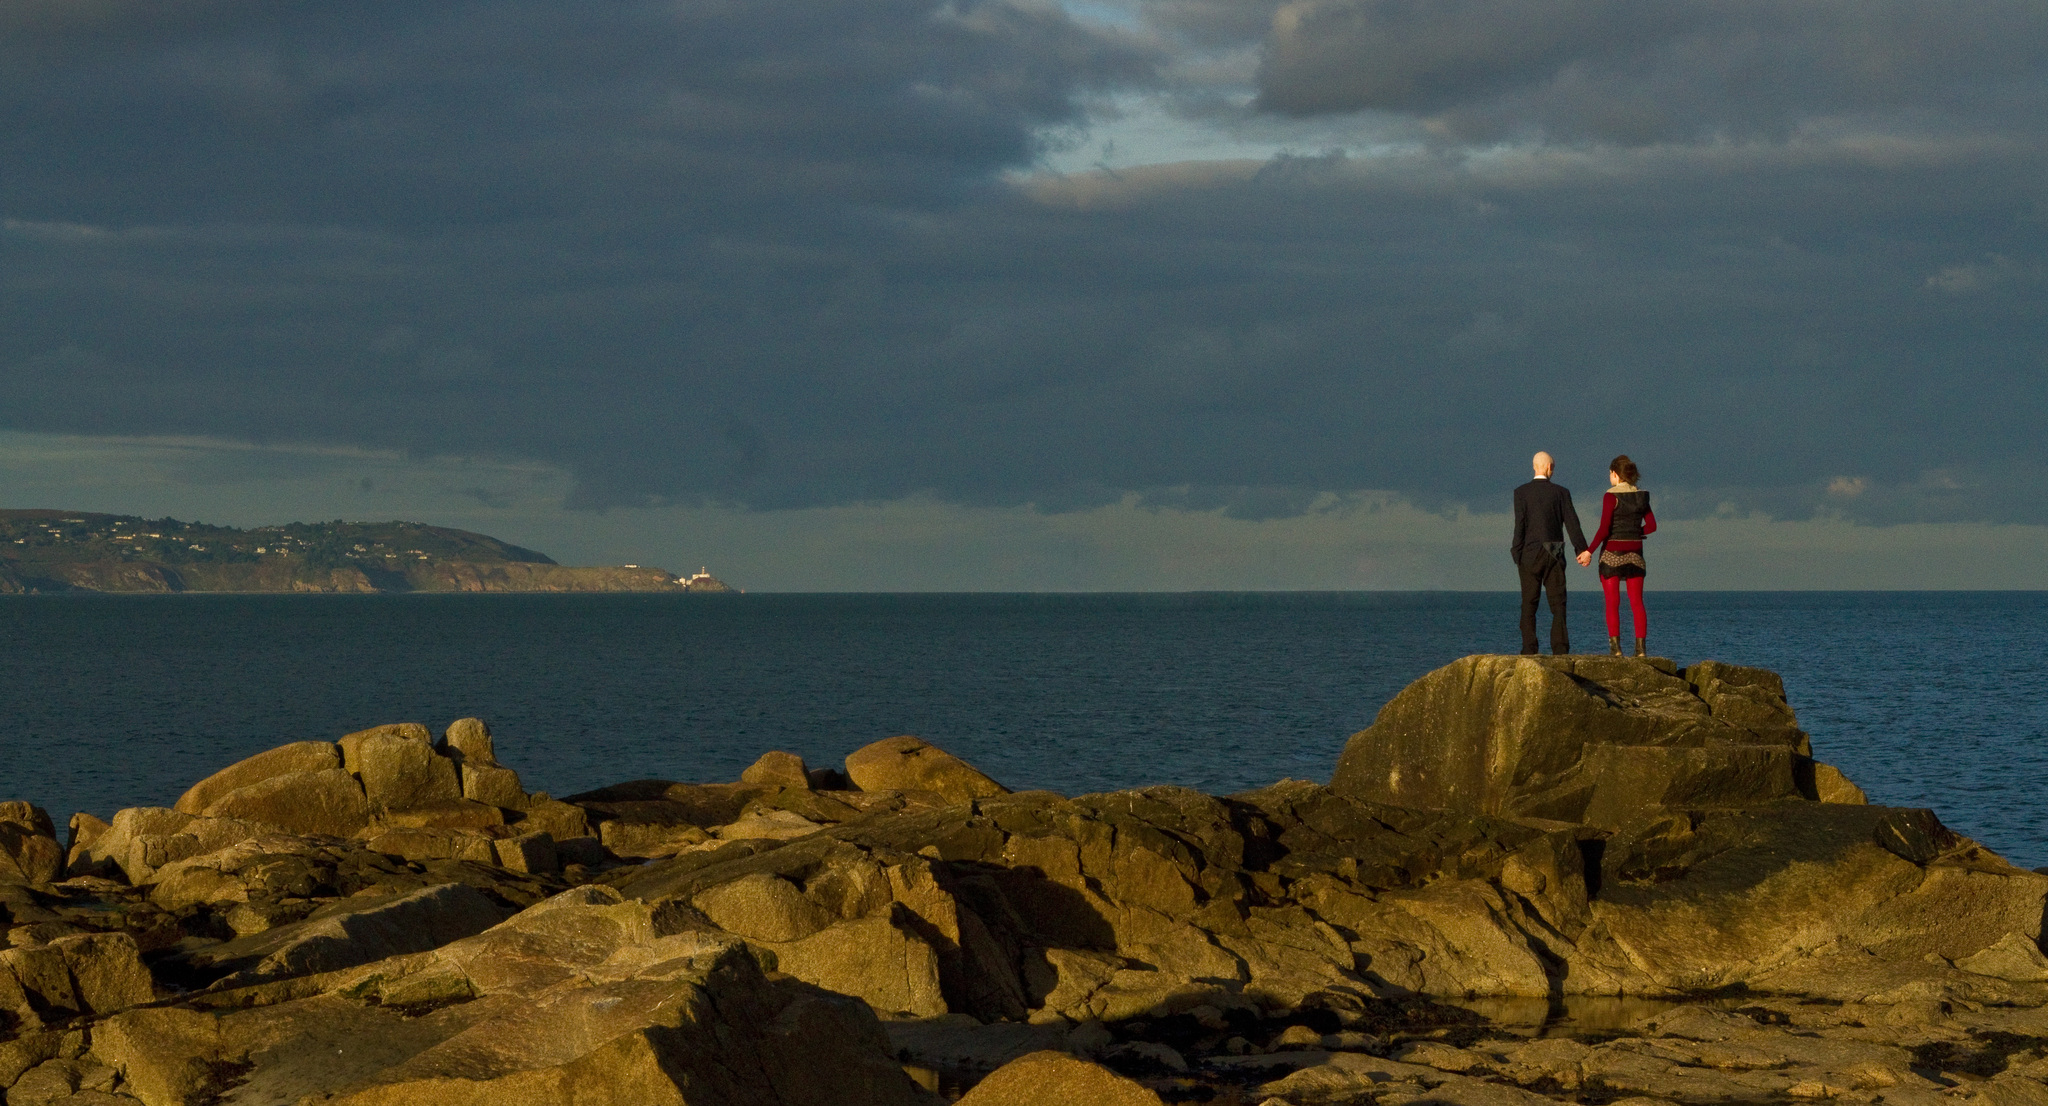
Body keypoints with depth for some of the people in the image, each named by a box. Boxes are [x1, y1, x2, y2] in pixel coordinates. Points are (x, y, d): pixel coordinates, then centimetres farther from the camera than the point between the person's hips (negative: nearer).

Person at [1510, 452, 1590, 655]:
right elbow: (1571, 522, -1)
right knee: (1558, 604, 2)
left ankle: (1529, 651, -5)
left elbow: (1520, 524, -8)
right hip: (1555, 555, 1)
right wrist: (1582, 549, 1)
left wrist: (1517, 554, -4)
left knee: (1529, 605, 2)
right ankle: (1560, 649, -9)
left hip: (1531, 555, -1)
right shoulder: (1561, 492, 3)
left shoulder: (1521, 492, -2)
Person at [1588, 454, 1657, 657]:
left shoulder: (1611, 496, -10)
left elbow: (1604, 529, -16)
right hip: (1635, 554, 4)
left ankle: (1615, 647, -10)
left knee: (1612, 603, -2)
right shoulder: (1641, 496, 6)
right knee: (1637, 602, 5)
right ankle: (1641, 647, -2)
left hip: (1612, 552, -4)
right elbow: (1652, 526, 6)